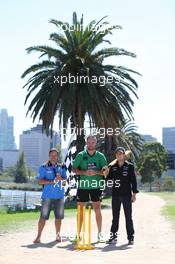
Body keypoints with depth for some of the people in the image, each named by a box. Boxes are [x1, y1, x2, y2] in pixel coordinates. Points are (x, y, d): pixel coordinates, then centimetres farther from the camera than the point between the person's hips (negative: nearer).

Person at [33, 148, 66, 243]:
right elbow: (40, 181, -6)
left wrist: (61, 179, -11)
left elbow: (65, 181, 11)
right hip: (47, 195, -3)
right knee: (43, 216, -5)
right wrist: (52, 181, -17)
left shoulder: (61, 167, 12)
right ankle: (38, 236, -1)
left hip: (59, 195, 3)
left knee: (58, 217, 7)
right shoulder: (44, 167, 1)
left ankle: (58, 235, 19)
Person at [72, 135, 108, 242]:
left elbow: (105, 171, -1)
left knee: (97, 209, 0)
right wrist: (84, 172, -14)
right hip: (83, 186, 1)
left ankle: (100, 233, 9)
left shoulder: (100, 156, 4)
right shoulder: (80, 155, 4)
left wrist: (96, 172, -19)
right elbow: (74, 169, 2)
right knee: (80, 210, 5)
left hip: (96, 186, 0)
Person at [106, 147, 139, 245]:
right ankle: (113, 236, 14)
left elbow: (133, 180, -1)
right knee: (115, 216, 8)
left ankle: (131, 237, 9)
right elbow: (109, 179, 13)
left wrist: (134, 194, -6)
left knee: (128, 216, 2)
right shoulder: (112, 167, 8)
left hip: (126, 194, -3)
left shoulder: (130, 166, -1)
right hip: (115, 195, 3)